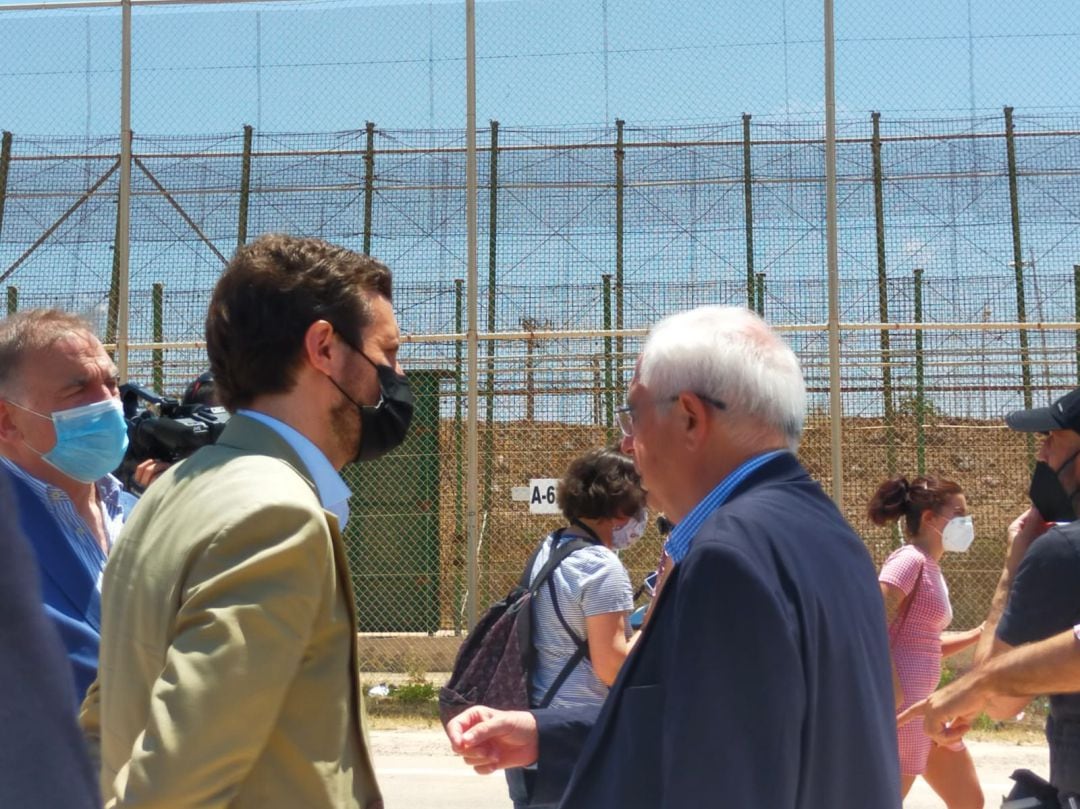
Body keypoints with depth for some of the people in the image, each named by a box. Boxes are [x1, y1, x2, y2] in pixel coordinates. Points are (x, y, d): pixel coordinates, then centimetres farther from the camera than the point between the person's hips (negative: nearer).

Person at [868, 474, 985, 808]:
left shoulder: (931, 568, 16)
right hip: (901, 705, -10)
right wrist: (895, 696, -25)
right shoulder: (909, 560, -13)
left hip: (924, 703, 10)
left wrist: (980, 633, 11)